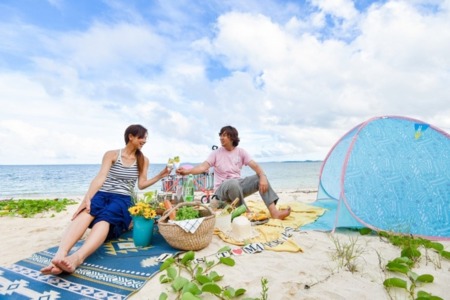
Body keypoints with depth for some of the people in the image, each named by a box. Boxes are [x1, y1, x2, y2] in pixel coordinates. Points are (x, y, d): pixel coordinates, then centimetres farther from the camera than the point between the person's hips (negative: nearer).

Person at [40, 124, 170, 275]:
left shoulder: (143, 161, 14)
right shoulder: (111, 154, 7)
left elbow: (141, 185, 8)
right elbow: (100, 177, -6)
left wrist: (161, 175, -1)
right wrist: (87, 198, -22)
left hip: (123, 199, 0)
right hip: (103, 195, 0)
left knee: (105, 217, -36)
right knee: (86, 212, -36)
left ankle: (76, 258, -60)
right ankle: (60, 255, -57)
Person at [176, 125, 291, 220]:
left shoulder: (241, 152, 3)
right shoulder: (216, 153, -2)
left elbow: (255, 166, -9)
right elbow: (203, 166, -16)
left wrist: (263, 177, -29)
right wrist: (187, 171, -35)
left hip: (238, 185, 3)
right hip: (222, 189, -3)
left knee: (260, 178, -19)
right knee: (233, 183, -39)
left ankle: (274, 212, -26)